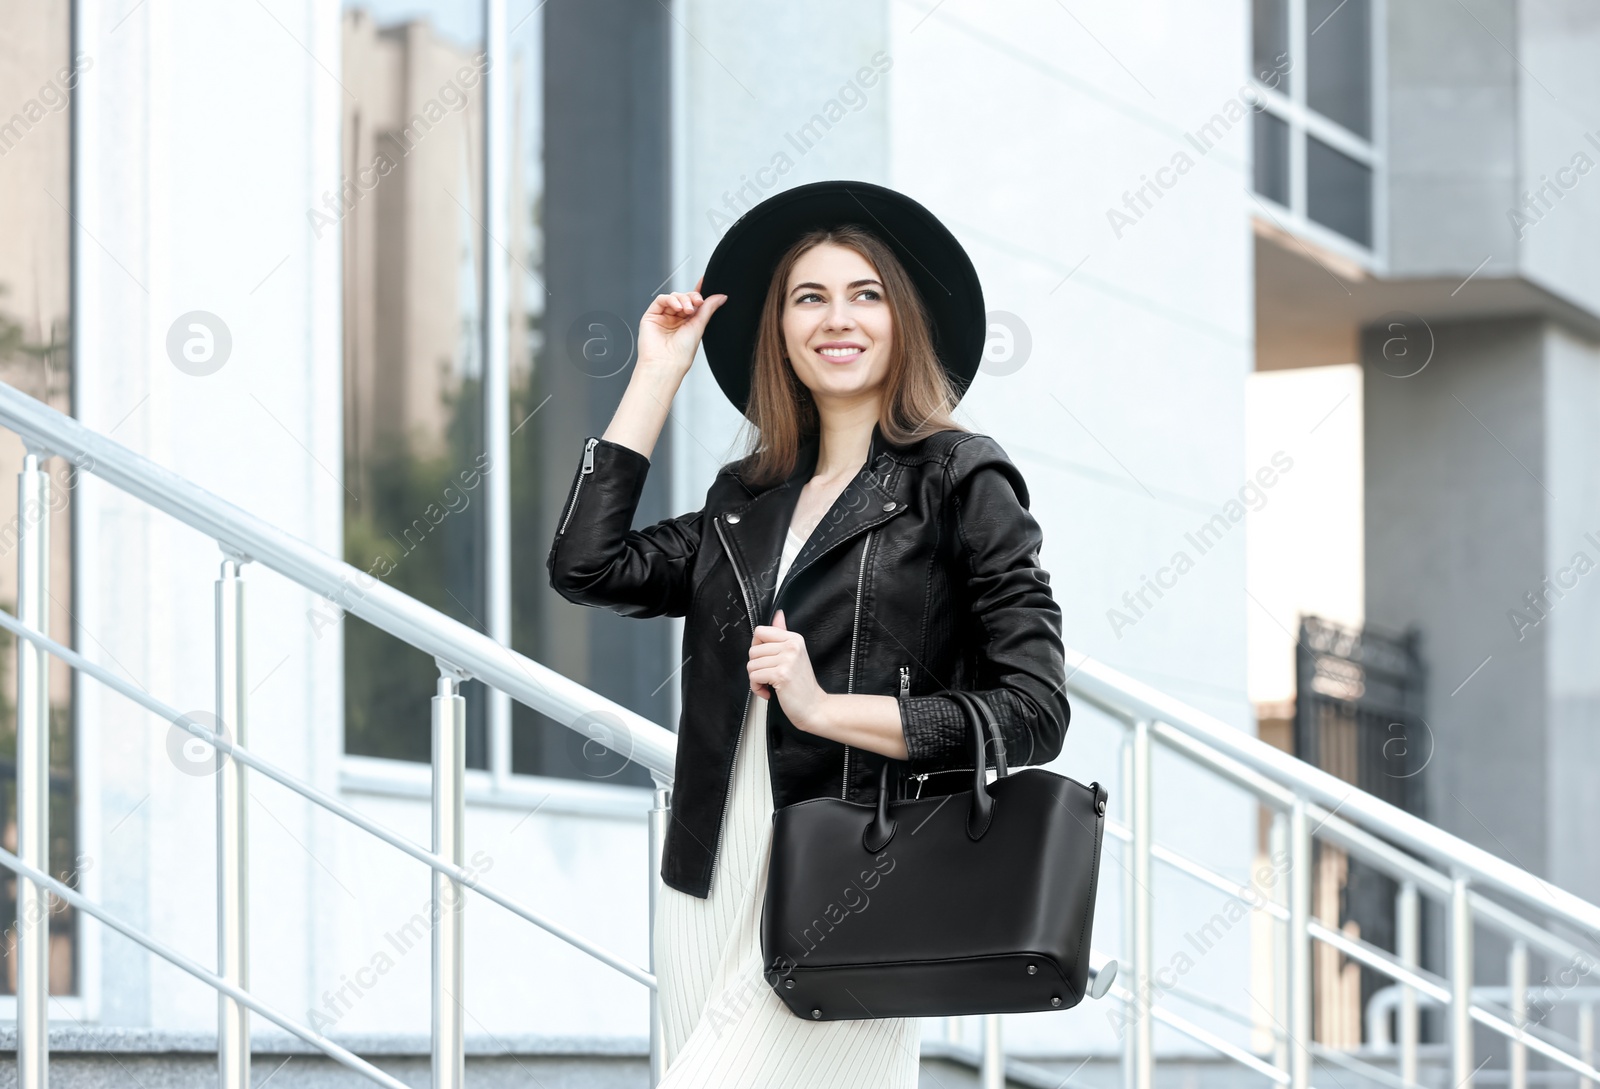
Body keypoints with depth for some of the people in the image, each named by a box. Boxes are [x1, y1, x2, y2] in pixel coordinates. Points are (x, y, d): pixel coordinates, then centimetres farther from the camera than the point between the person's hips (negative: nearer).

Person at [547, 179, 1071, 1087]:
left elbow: (1033, 713, -5)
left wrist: (825, 706, -12)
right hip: (712, 886, 6)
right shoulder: (746, 500, 17)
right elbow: (587, 565, 5)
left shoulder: (959, 481, 1)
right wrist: (658, 373, 11)